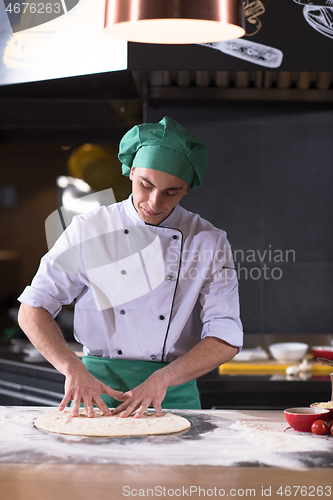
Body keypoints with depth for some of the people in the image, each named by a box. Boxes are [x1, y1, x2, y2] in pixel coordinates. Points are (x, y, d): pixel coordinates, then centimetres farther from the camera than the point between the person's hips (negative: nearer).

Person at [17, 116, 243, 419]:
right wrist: (74, 369, -14)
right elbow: (33, 310, 1)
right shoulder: (88, 230, 0)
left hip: (174, 393, 0)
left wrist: (162, 378, -17)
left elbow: (226, 340, -3)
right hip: (96, 388, 0)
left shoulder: (210, 243, 0)